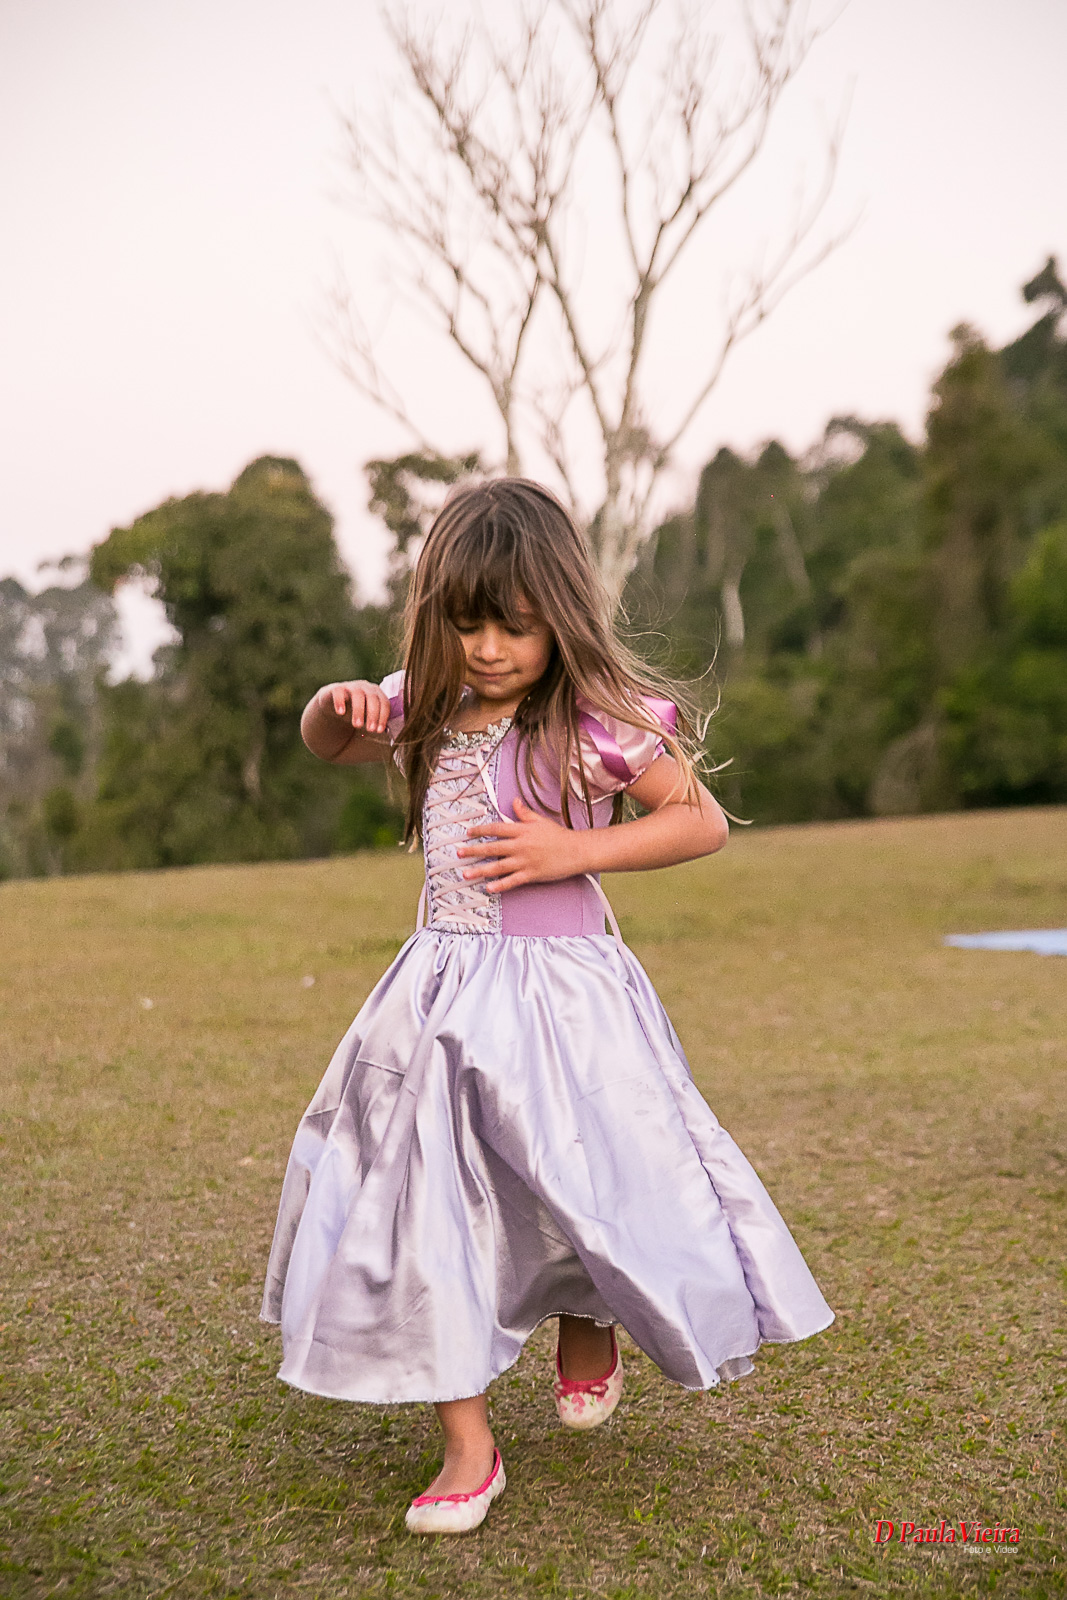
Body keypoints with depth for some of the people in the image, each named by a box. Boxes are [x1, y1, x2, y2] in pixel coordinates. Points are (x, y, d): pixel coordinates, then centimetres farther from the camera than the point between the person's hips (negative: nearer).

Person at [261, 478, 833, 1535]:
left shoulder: (597, 722, -11)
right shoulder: (428, 711, 5)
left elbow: (703, 822, -8)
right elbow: (327, 744, 21)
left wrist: (575, 850, -18)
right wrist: (342, 702, -3)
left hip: (559, 990, -4)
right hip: (443, 993, 5)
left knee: (583, 1185, 5)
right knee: (425, 1207, 2)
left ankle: (589, 1332, 43)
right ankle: (467, 1447, 17)